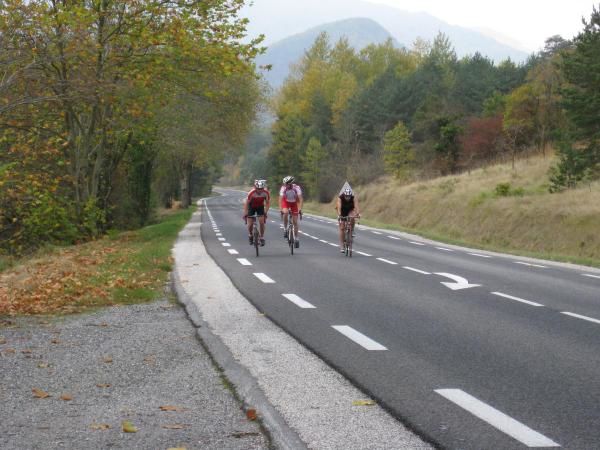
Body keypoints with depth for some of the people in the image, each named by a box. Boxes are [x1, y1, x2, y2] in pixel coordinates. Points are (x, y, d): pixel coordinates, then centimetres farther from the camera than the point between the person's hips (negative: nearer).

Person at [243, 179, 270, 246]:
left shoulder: (266, 192, -28)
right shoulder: (251, 193, -34)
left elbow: (268, 203, -18)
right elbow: (246, 203, -27)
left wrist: (265, 212, -28)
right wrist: (245, 214, -32)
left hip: (260, 206, 1)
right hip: (251, 206, -1)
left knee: (261, 222, -15)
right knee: (250, 224, -6)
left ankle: (262, 238, -1)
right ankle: (250, 235, 24)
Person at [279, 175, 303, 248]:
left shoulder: (297, 188, -29)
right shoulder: (283, 188, -28)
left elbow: (300, 199, -34)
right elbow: (280, 199, -33)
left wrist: (300, 209, -47)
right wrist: (280, 209, -46)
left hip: (294, 203, 0)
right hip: (286, 202, 0)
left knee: (295, 222, -3)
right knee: (285, 212, -33)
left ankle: (296, 238, 7)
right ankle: (285, 229, -14)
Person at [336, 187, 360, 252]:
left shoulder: (353, 198, -27)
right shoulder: (340, 198, -31)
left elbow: (356, 206, -40)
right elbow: (339, 207, -43)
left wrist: (358, 213, -57)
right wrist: (339, 214, -59)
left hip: (350, 211, 1)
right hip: (342, 211, -1)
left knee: (352, 218, -35)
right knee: (342, 228, -9)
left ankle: (352, 231, -11)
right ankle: (341, 246, -5)